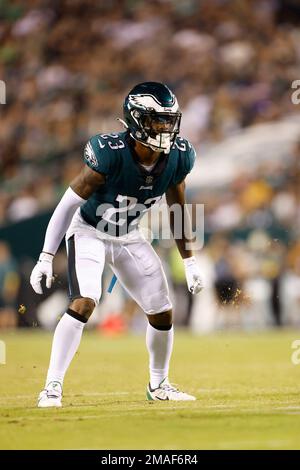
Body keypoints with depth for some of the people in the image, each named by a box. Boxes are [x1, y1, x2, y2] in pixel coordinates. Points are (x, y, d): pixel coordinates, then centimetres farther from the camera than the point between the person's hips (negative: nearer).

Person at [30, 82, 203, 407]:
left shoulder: (177, 158, -15)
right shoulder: (110, 153, -31)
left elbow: (177, 210, 3)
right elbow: (69, 203, -23)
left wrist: (189, 261, 8)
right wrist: (46, 258, -24)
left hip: (129, 237, 5)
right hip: (89, 232, -5)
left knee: (162, 314, 5)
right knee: (84, 303, -26)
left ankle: (158, 385, 28)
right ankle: (52, 386, -19)